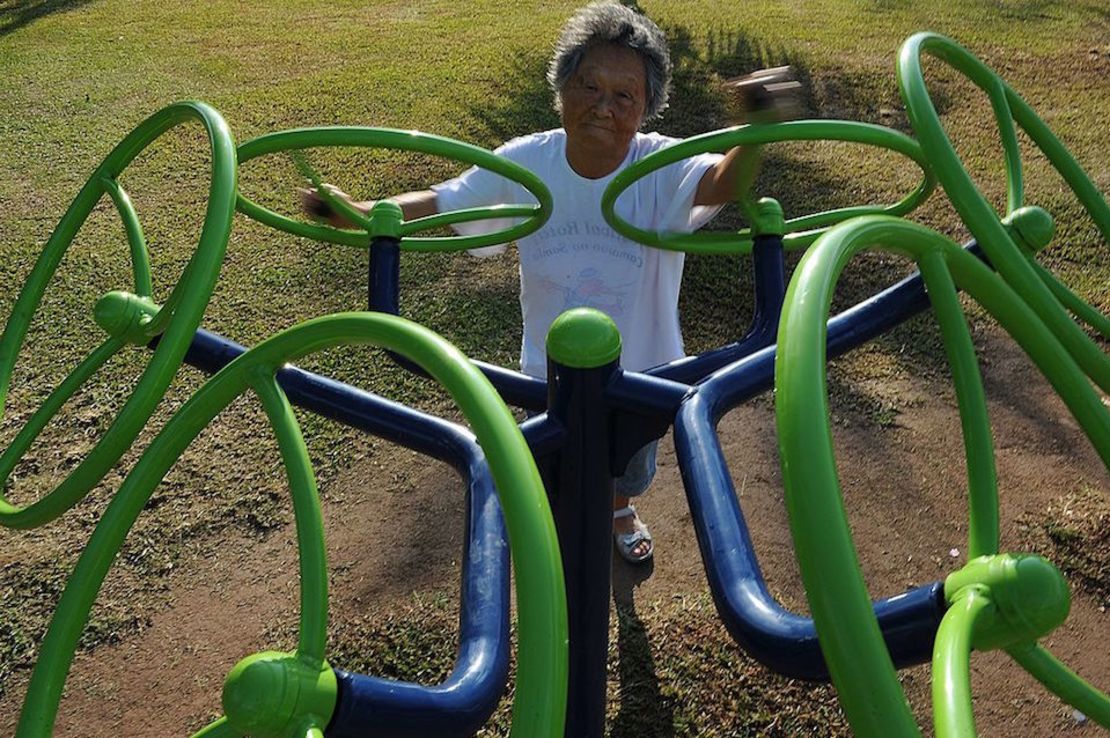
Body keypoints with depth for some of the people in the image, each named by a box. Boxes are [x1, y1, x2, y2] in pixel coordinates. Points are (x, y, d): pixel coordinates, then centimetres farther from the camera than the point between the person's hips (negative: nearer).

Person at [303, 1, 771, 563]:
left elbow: (724, 181, -47)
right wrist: (358, 212, -28)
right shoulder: (525, 163, -20)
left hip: (640, 370, 0)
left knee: (631, 461, 31)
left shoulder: (662, 169, -27)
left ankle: (620, 511, 68)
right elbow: (442, 201, -13)